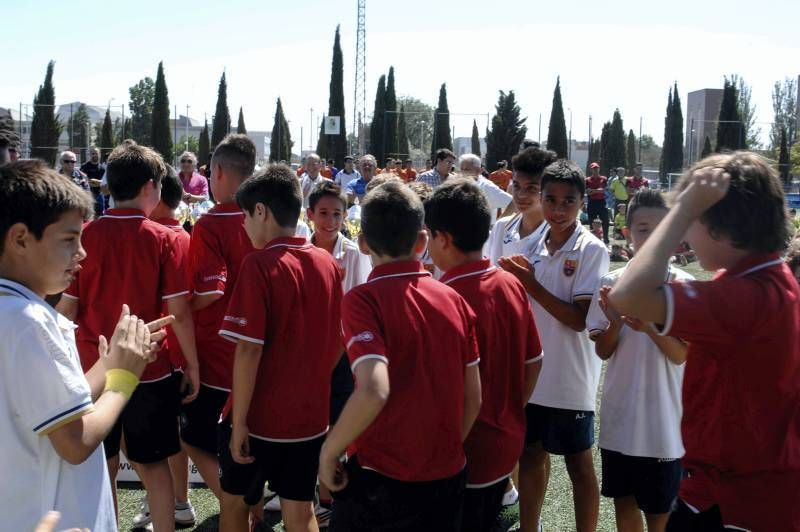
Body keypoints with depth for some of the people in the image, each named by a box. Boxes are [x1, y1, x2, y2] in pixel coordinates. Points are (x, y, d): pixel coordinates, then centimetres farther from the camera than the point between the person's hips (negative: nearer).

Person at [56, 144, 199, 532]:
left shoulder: (84, 236, -6)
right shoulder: (163, 239, -11)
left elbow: (66, 309, -3)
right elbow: (178, 312, -11)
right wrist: (192, 364, 0)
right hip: (151, 370, -1)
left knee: (101, 465, 16)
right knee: (153, 462, 14)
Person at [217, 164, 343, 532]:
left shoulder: (260, 264, -18)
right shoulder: (327, 263, -1)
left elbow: (249, 349, -21)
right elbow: (338, 343, 7)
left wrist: (239, 420, -14)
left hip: (259, 416, -4)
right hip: (311, 414, 5)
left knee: (234, 502, 18)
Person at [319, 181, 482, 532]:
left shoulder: (363, 299, -15)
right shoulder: (455, 300, -1)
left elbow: (373, 391, -28)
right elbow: (473, 398, 4)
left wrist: (328, 451, -14)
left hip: (380, 479, -4)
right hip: (448, 477, 4)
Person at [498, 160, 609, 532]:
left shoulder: (591, 250, -12)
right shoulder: (537, 245, 5)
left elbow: (579, 319, -19)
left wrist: (531, 284, -19)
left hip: (570, 378, -5)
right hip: (532, 371, 6)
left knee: (579, 463, 9)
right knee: (531, 453, 17)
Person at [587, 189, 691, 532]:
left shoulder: (685, 287, -10)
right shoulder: (612, 283, -3)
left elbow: (681, 355, -11)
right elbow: (602, 352, 0)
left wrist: (650, 327, -29)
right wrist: (615, 323, -20)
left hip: (664, 420, -2)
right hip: (620, 415, 3)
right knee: (623, 502, 17)